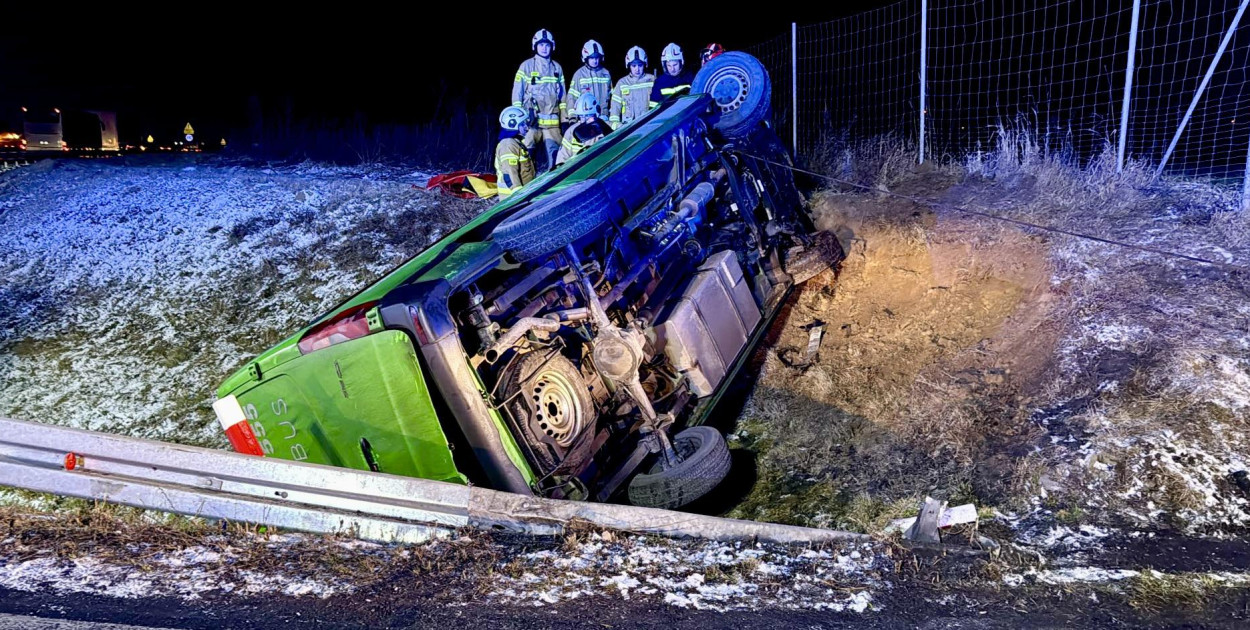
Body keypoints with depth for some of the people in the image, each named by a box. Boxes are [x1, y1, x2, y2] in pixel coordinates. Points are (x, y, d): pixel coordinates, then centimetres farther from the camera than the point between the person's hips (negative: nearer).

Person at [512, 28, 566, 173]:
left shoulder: (557, 67, 15)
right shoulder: (526, 66, 4)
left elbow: (562, 95, 17)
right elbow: (517, 92, 2)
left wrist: (564, 119, 12)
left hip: (552, 121, 3)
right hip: (531, 119, -3)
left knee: (552, 158, -1)